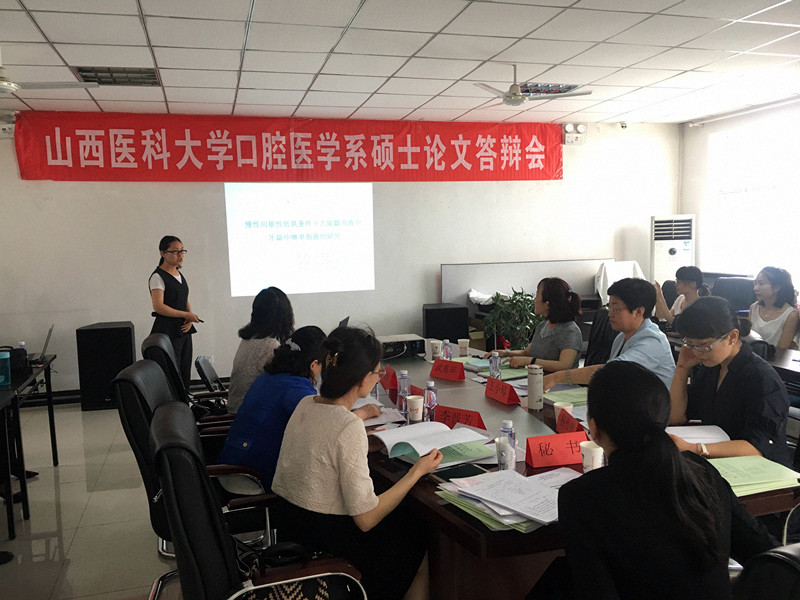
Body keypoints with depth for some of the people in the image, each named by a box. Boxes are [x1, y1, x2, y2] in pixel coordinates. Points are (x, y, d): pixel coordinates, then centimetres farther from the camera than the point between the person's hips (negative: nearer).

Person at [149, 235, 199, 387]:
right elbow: (158, 307, -18)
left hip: (184, 330, 8)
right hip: (167, 331, -8)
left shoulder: (180, 275, 15)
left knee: (185, 373, 9)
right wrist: (187, 315, -15)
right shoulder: (158, 277, -10)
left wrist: (190, 320, 0)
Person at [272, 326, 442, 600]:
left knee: (405, 516, 22)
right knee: (425, 535, 12)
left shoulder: (306, 404, -4)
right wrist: (418, 471, -16)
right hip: (330, 537, -8)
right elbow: (366, 519, -24)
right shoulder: (349, 427, -28)